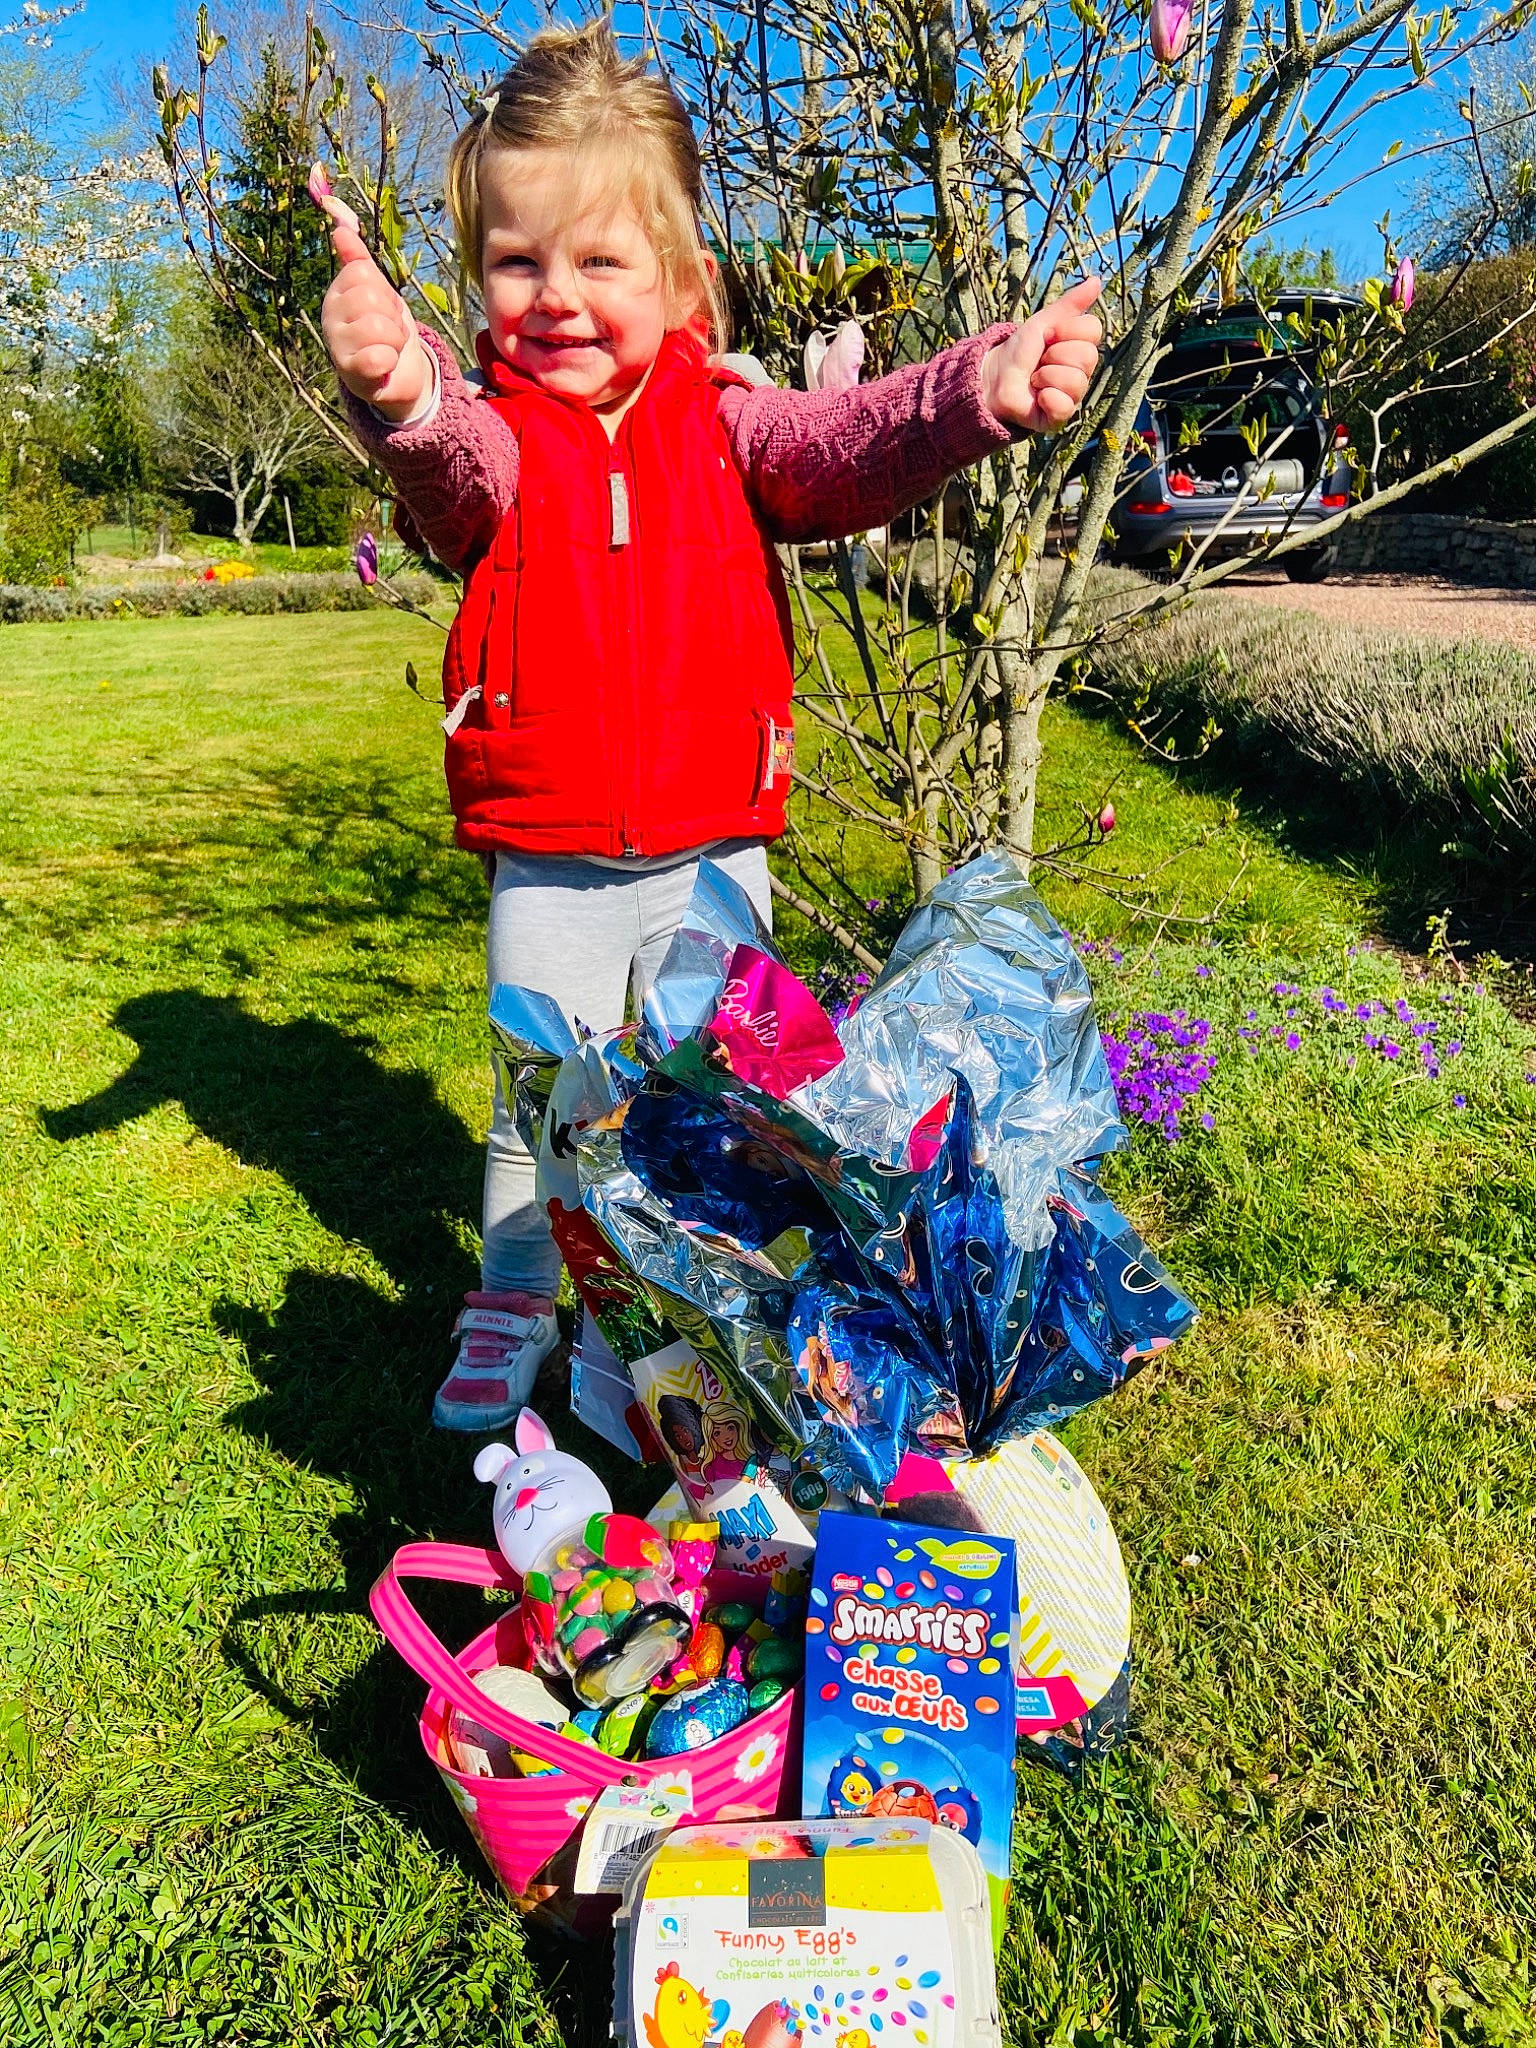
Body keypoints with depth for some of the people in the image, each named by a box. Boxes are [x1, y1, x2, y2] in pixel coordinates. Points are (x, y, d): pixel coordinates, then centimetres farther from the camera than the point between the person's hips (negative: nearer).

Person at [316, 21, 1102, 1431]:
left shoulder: (722, 424, -1)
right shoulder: (492, 438, -4)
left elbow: (849, 443, -18)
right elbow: (454, 466, -28)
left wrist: (978, 394, -40)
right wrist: (403, 396, -54)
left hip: (711, 852, 1)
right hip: (547, 861, 0)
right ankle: (514, 1308, 32)